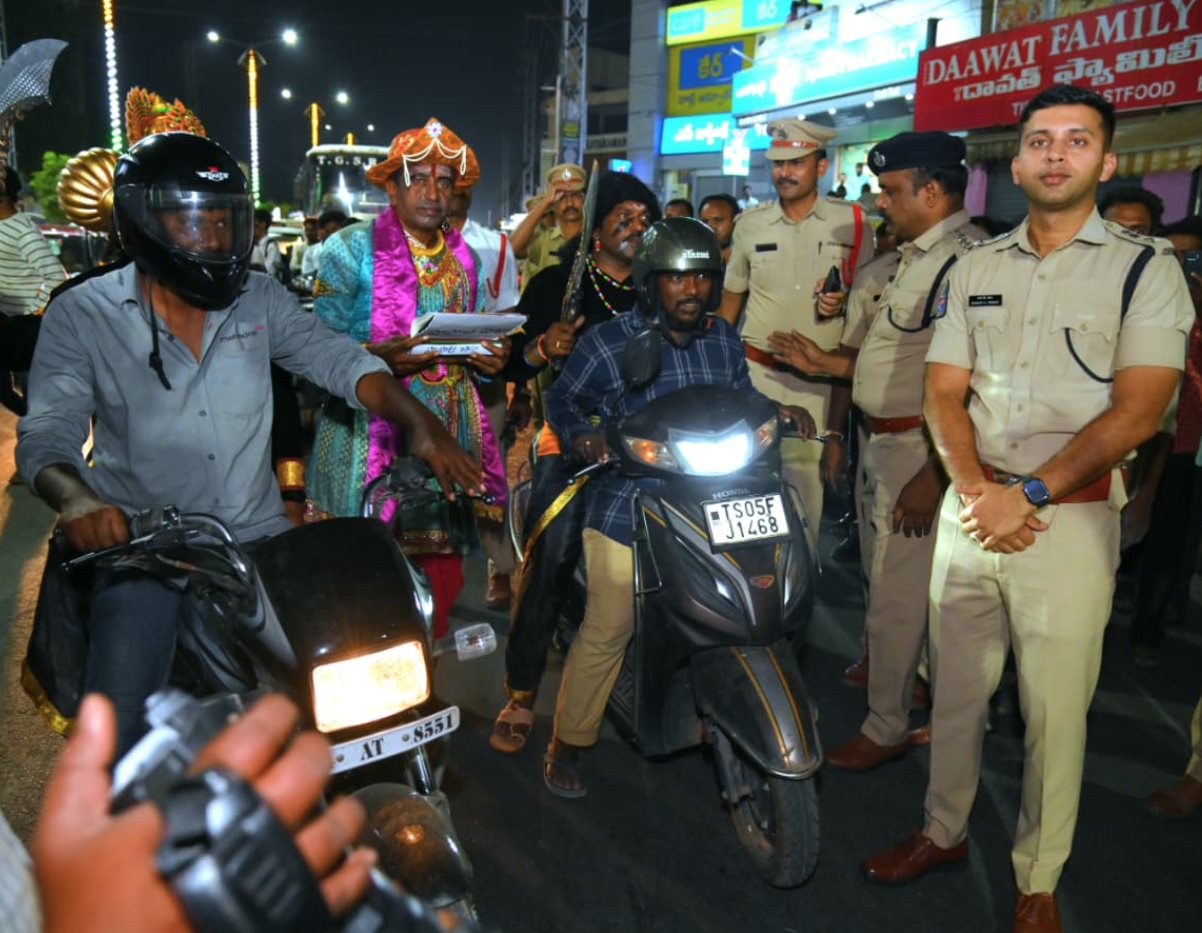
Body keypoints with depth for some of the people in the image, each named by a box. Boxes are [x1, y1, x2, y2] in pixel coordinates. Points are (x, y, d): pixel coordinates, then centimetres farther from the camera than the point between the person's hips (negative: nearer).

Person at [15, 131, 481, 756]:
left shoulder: (260, 299, 4)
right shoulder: (82, 314, -2)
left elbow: (342, 362, -4)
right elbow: (45, 433, -9)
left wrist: (420, 424, -22)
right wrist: (76, 496, -32)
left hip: (257, 534, 3)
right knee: (119, 722, -13)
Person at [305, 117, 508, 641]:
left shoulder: (465, 258, 18)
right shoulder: (351, 249, 1)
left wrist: (489, 361, 1)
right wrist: (377, 357, -23)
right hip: (370, 435, -5)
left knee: (442, 574, 5)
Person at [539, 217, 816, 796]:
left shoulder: (723, 338, 10)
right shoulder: (608, 343, -5)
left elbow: (742, 396, 23)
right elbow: (562, 398, 5)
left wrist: (778, 412, 4)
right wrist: (582, 435, -15)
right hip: (628, 508, -4)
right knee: (607, 631, 2)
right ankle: (567, 743, 23)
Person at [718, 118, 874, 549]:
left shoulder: (852, 223, 3)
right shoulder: (750, 223, 9)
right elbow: (731, 296, 18)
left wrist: (844, 302, -11)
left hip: (820, 383, -1)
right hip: (757, 375, 1)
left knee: (808, 493, 0)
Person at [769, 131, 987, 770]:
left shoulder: (966, 260, -20)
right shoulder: (917, 256, 15)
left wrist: (932, 476, -25)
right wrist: (826, 364, 8)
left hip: (920, 449, -10)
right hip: (882, 441, 10)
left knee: (896, 594, 1)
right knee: (884, 579, 24)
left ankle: (886, 727, 16)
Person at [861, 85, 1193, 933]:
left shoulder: (1146, 267, 0)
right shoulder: (976, 269, 11)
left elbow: (1136, 412, -9)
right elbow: (943, 394, 7)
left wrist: (1026, 496, -15)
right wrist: (975, 489, -9)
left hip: (1072, 515, -3)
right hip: (972, 505, 4)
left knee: (1055, 709, 4)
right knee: (956, 686, 13)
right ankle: (945, 831, 33)